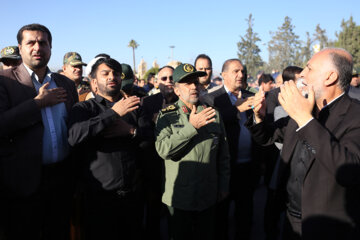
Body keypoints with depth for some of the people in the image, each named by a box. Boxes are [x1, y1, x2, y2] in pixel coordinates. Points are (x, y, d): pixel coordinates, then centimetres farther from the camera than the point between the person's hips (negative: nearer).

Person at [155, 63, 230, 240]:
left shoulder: (213, 114, 2)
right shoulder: (167, 115, -6)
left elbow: (223, 155, 7)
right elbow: (163, 150, -21)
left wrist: (223, 185, 7)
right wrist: (192, 126, -25)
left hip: (209, 195, 3)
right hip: (179, 196, -2)